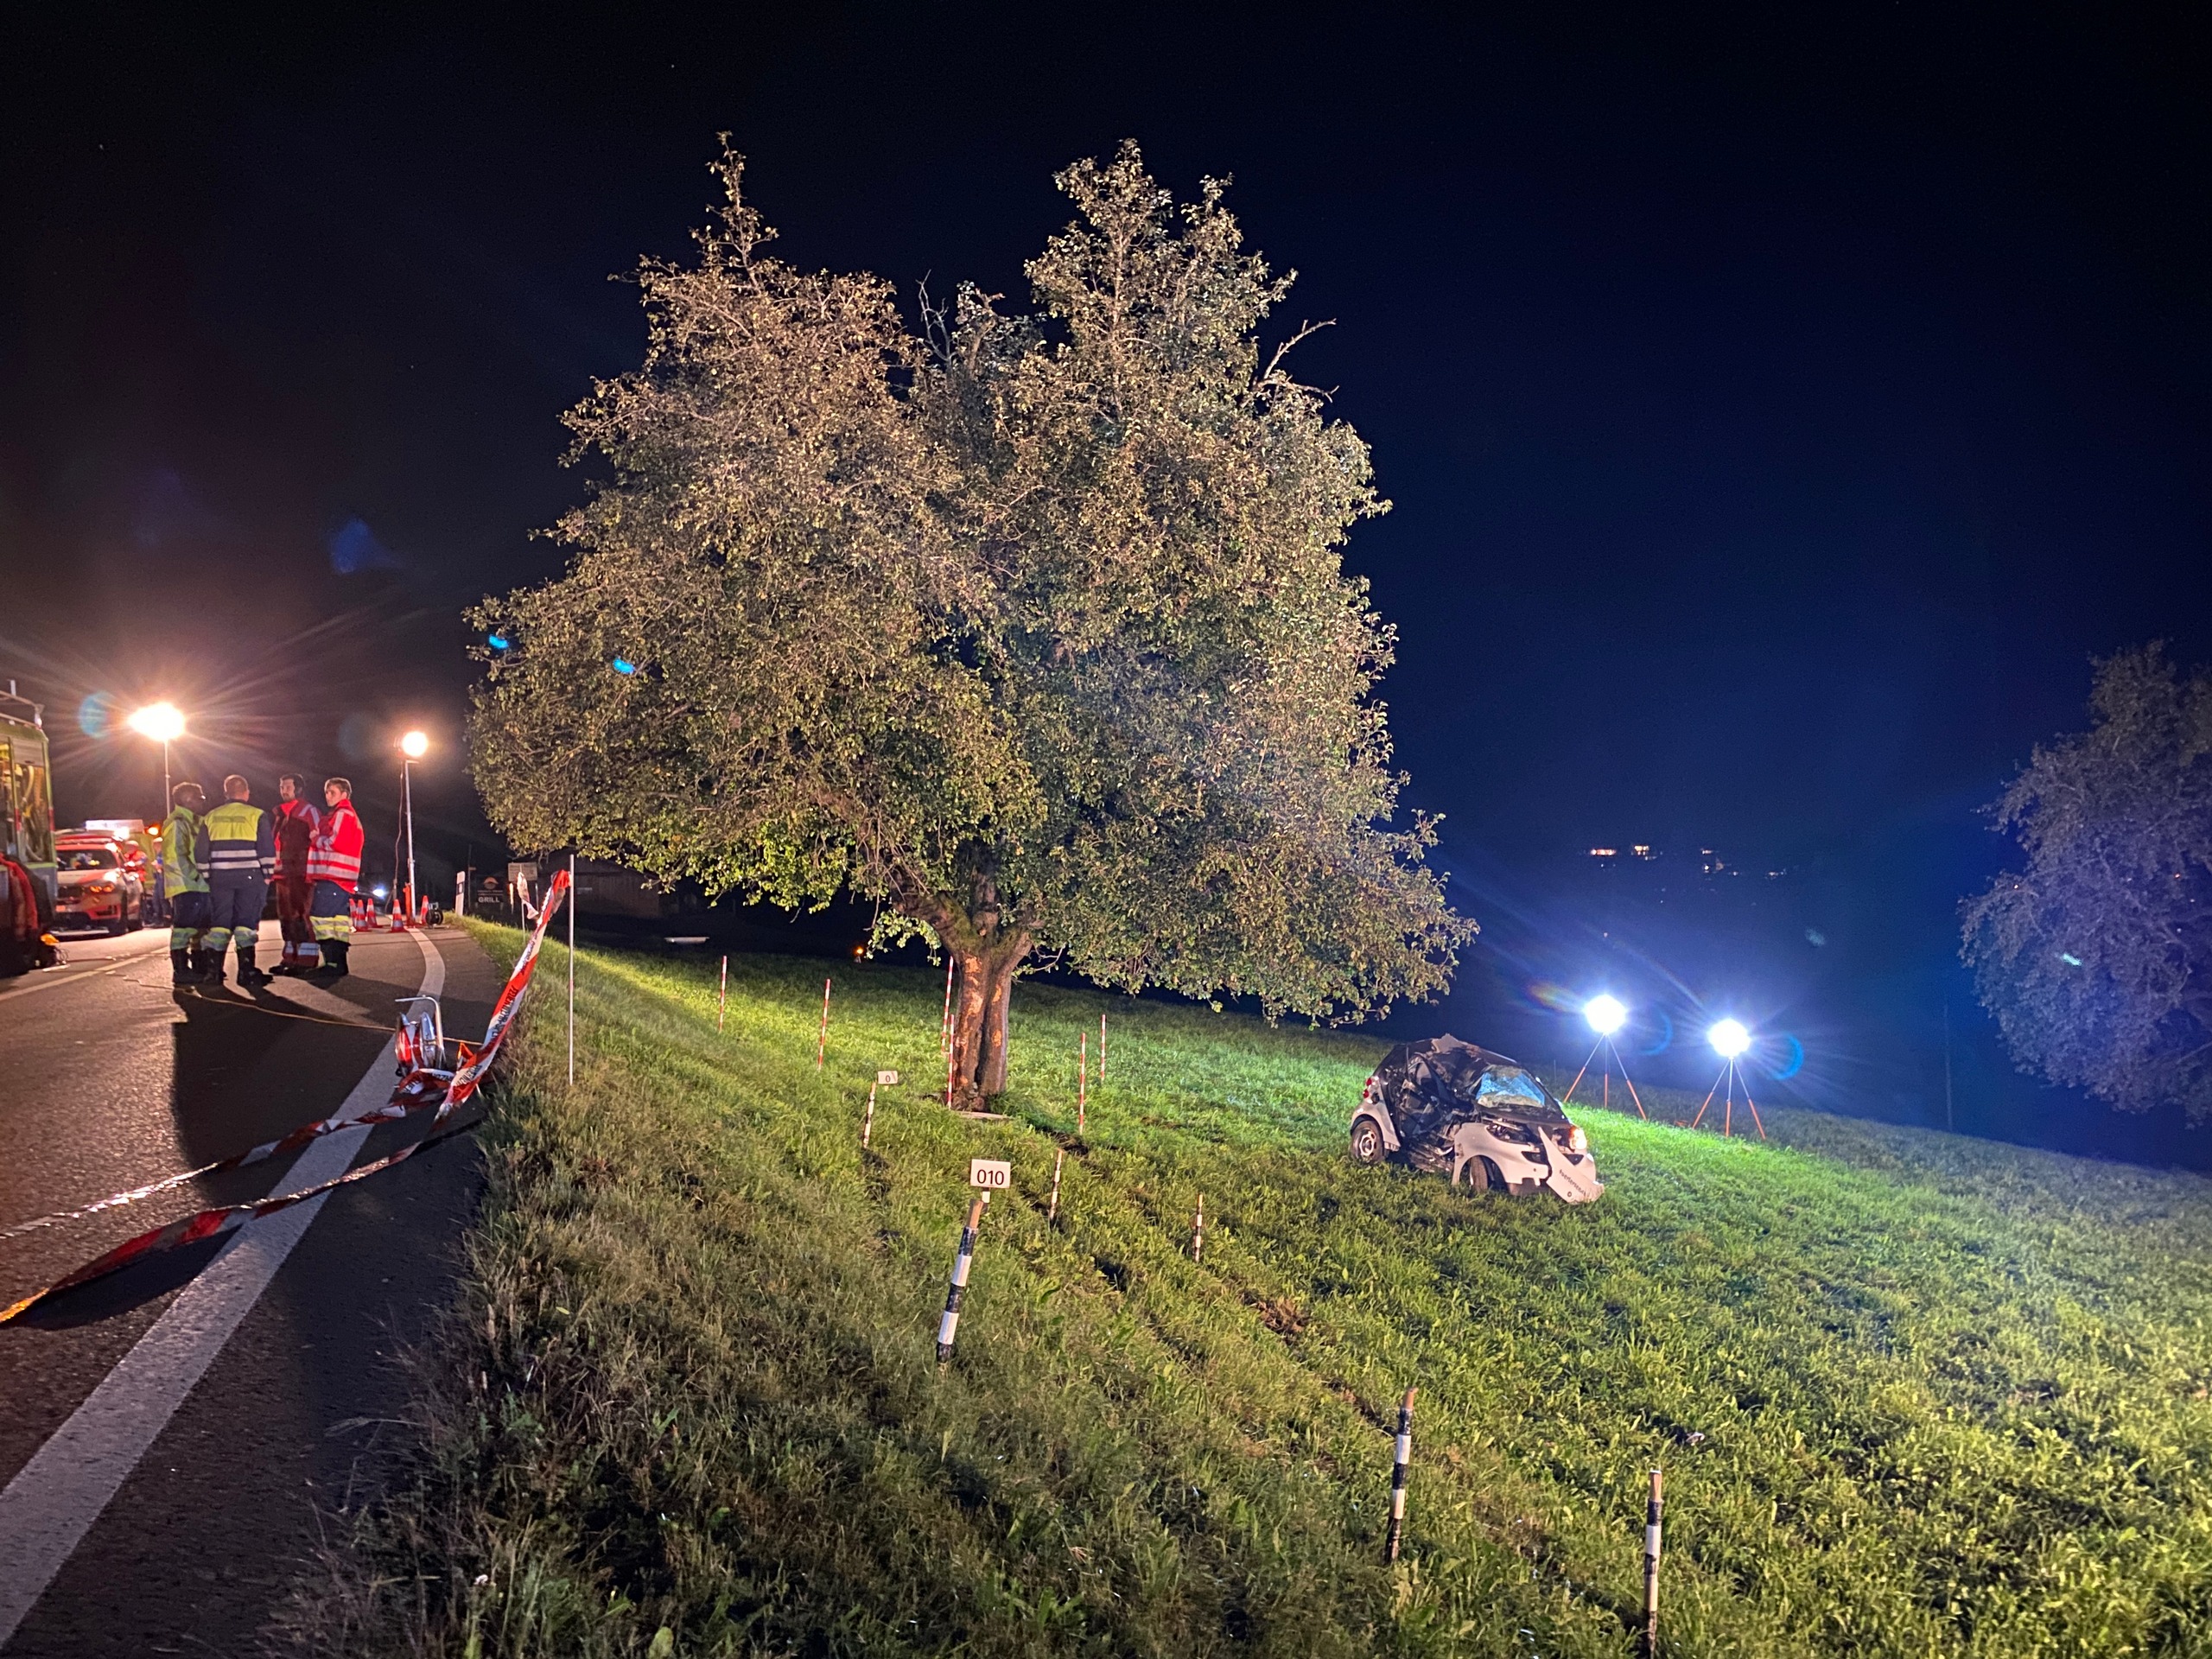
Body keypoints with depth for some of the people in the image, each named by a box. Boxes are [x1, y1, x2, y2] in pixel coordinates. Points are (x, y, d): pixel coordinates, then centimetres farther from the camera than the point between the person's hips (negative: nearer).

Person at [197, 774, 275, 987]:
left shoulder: (210, 818, 10)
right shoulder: (257, 816, -2)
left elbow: (202, 852, 11)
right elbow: (267, 850, -6)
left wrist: (207, 877, 18)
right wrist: (267, 875, 2)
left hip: (219, 878, 3)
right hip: (249, 877, -3)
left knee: (219, 922, 8)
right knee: (246, 922, -2)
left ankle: (213, 971, 6)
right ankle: (246, 972, -6)